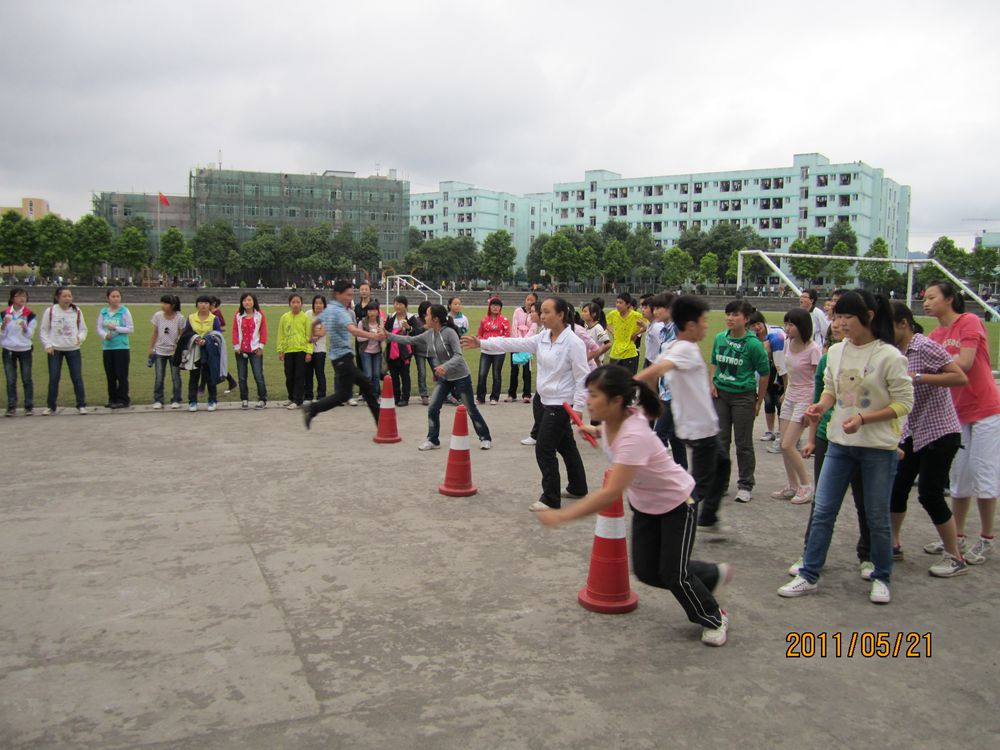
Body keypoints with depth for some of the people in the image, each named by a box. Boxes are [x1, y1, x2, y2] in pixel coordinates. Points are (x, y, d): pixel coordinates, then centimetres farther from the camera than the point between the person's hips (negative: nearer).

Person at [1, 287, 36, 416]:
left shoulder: (30, 315, 0)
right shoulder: (5, 314, 3)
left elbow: (30, 335, 0)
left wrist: (24, 327, -20)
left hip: (25, 350, -1)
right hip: (8, 350, 1)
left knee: (27, 379, 3)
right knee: (10, 380, 3)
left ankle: (29, 406, 9)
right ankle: (11, 407, 9)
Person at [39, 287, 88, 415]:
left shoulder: (77, 311, 3)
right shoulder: (50, 311, -2)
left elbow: (83, 329, 9)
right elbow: (43, 330, 3)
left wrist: (80, 338, -11)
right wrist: (47, 345, -7)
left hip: (73, 349, 1)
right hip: (55, 350, -1)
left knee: (77, 377, -1)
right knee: (53, 378, 1)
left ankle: (81, 404, 7)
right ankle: (50, 406, 12)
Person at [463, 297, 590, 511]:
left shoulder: (573, 343, -17)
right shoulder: (542, 338, 4)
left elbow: (582, 377, -16)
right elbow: (515, 344, 0)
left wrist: (577, 408, -18)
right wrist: (481, 344, -7)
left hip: (560, 405, -8)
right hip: (546, 402, 8)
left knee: (544, 450, -5)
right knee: (566, 446, 21)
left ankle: (551, 498, 8)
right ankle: (577, 487, 37)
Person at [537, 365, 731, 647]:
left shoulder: (633, 436, -40)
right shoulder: (611, 420, -15)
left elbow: (611, 493, -46)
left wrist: (563, 515, -47)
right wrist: (595, 431, 2)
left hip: (677, 504, -8)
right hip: (644, 505, 8)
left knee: (673, 574, -6)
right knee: (646, 572, 7)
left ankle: (715, 619, 25)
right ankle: (714, 574, 34)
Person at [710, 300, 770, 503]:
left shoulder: (753, 344, -12)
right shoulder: (720, 338, 2)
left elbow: (764, 374, -5)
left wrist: (759, 402, -3)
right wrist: (711, 384, 2)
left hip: (743, 396, -5)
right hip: (720, 394, 5)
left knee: (743, 443, 4)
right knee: (720, 440, 12)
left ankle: (745, 486, 16)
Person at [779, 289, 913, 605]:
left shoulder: (889, 356, -14)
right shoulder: (836, 351, 2)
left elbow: (904, 403, -11)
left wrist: (863, 418, -22)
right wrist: (821, 405, -8)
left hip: (878, 447, -5)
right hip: (839, 443, 5)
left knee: (877, 517, 8)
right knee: (822, 511, 5)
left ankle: (881, 578, 28)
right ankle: (808, 575, 13)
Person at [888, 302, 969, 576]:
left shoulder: (925, 347, -17)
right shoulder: (896, 353, 6)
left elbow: (961, 378, -24)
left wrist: (918, 377, -28)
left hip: (939, 433, -8)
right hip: (913, 433, 8)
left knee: (930, 494, -5)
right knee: (896, 487, 7)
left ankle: (955, 558, 10)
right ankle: (894, 544, 23)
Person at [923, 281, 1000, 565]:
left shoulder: (970, 322, -11)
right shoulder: (935, 336, 9)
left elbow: (964, 364, -22)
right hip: (957, 412, 7)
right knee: (958, 477, 11)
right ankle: (957, 538, 20)